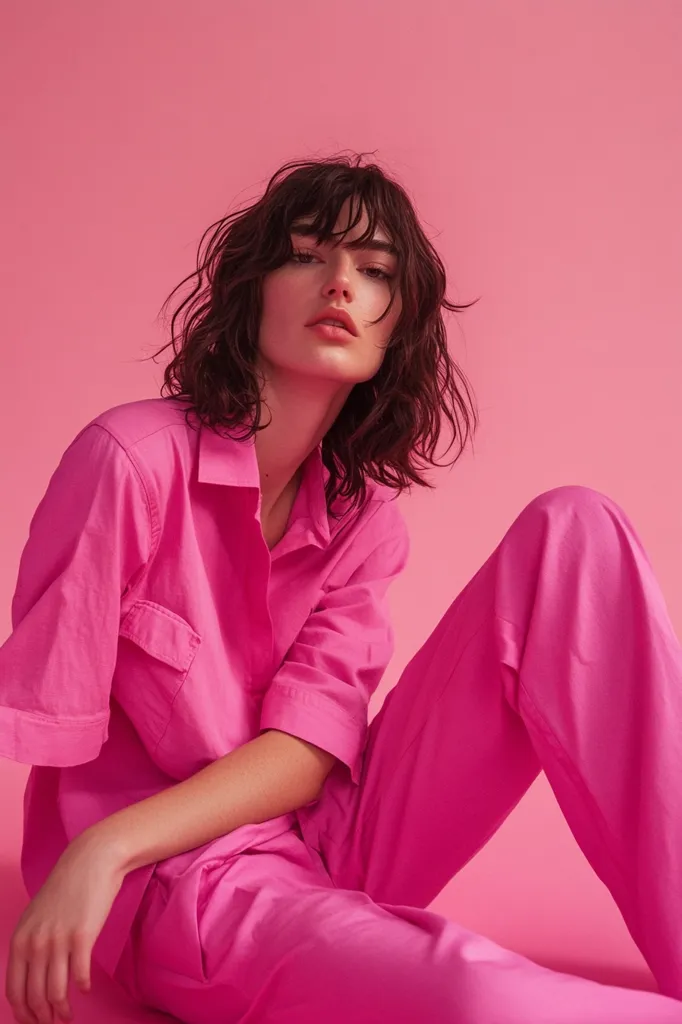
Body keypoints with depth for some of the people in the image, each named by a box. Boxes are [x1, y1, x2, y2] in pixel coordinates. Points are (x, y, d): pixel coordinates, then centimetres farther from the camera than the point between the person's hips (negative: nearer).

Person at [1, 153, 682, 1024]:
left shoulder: (364, 517, 2)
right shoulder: (132, 459, -13)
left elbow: (312, 746, -8)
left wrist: (111, 845, -22)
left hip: (328, 839, 6)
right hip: (185, 886, -5)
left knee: (571, 528, -12)